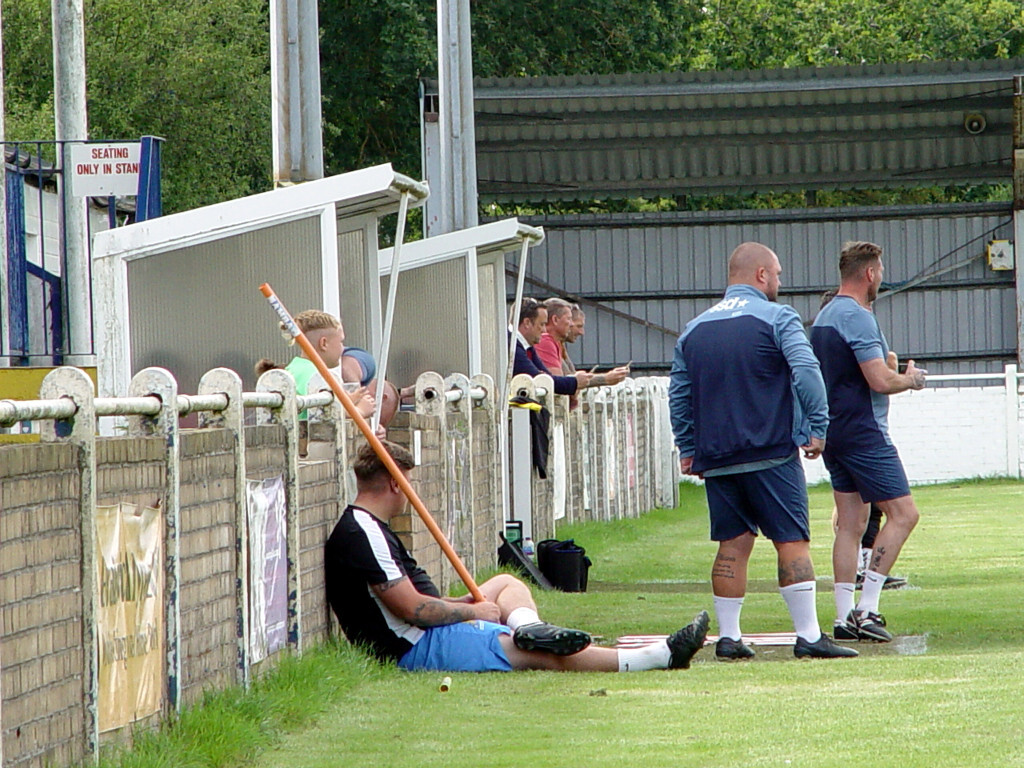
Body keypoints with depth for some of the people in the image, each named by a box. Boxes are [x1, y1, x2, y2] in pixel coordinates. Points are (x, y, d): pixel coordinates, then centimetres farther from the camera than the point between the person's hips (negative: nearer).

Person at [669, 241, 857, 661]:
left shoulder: (694, 329, 13)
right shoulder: (776, 318, -4)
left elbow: (679, 394, 15)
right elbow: (807, 373, -16)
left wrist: (688, 449, 20)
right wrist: (817, 428, -11)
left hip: (716, 459, 5)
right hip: (772, 453, -5)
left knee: (733, 543, 10)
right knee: (792, 541, -4)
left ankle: (728, 636, 6)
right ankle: (808, 635, -8)